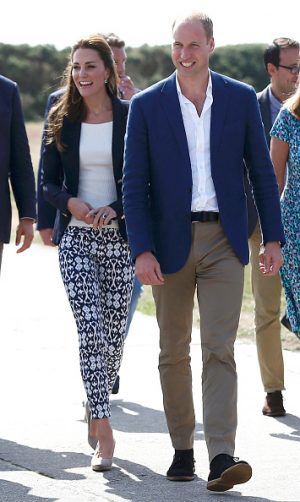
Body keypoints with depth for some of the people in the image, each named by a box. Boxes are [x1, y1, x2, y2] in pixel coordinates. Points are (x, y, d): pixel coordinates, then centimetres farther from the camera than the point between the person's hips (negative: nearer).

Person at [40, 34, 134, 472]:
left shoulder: (131, 118, 0)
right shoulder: (62, 119, 5)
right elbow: (47, 182, 7)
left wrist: (116, 208, -15)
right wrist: (70, 203, -13)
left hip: (119, 237, 0)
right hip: (75, 237, 0)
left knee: (114, 329, 5)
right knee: (90, 328, -11)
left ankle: (95, 405, 31)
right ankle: (104, 433, -13)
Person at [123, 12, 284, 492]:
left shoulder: (241, 99, 2)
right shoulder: (147, 105, -1)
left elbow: (262, 171, 8)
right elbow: (134, 183, -2)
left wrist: (273, 238, 3)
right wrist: (141, 251, -11)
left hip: (224, 241, -1)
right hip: (170, 242, 1)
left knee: (220, 349, -10)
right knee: (174, 352, 9)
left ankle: (222, 457, -17)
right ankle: (182, 449, 21)